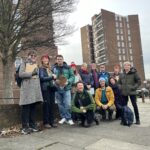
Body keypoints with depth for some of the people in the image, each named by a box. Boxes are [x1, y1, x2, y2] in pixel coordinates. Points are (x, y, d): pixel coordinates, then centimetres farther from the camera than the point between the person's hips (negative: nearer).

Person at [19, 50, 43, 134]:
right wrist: (31, 73, -14)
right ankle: (25, 127, -2)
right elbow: (20, 74, -9)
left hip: (35, 88, 5)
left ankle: (32, 125, 15)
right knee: (26, 108, -6)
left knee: (33, 107, 7)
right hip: (27, 88, -5)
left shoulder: (36, 65, 21)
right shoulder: (24, 64, 5)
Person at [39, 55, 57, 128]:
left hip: (51, 88, 6)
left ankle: (52, 121, 11)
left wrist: (54, 77, 1)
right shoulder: (41, 69, 3)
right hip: (45, 88, -5)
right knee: (46, 105, -6)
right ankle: (46, 122, 3)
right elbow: (42, 78, -11)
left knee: (52, 104, 4)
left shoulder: (50, 69, 20)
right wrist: (52, 77, -10)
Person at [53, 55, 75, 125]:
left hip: (66, 88, -2)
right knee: (60, 104, 11)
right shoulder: (54, 68, 2)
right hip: (57, 89, 2)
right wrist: (55, 81, -15)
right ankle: (63, 117, 26)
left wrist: (68, 82, -16)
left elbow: (72, 76, 0)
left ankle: (69, 118, 8)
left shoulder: (68, 67, 0)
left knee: (68, 104, -6)